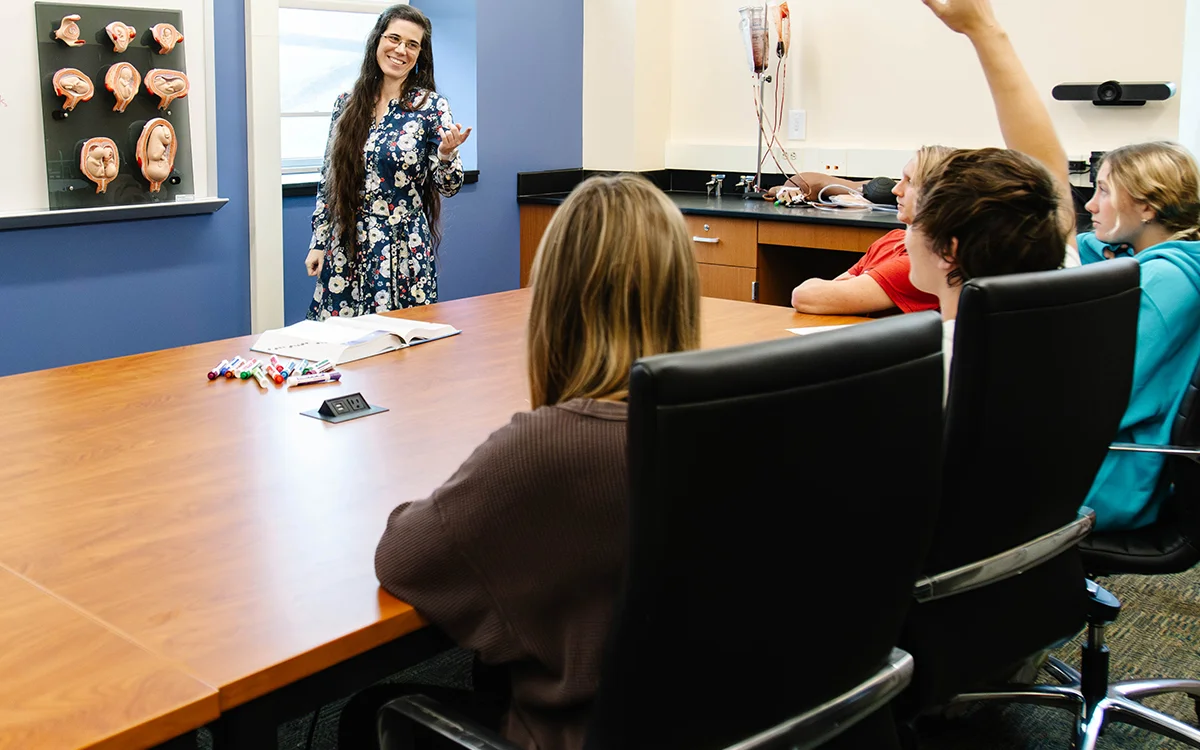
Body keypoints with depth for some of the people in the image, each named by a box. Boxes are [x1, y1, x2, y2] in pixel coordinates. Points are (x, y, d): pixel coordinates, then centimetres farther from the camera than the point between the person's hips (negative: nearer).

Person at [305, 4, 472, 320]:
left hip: (403, 250, -3)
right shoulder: (347, 103, 5)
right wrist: (318, 242, 8)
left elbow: (449, 186, -3)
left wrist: (446, 153, -24)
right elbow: (328, 178, 11)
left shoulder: (431, 105, -4)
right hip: (345, 249, 3)